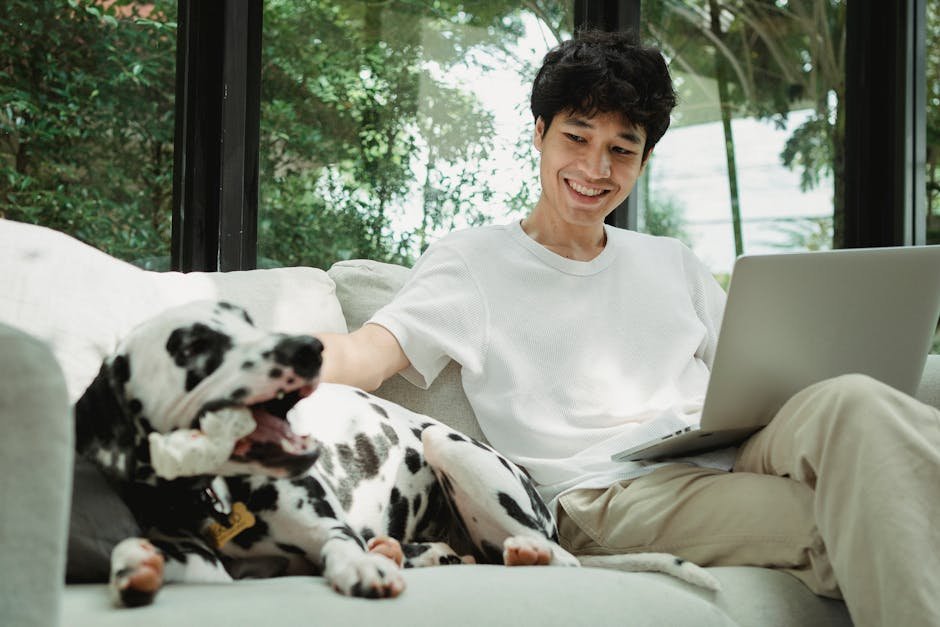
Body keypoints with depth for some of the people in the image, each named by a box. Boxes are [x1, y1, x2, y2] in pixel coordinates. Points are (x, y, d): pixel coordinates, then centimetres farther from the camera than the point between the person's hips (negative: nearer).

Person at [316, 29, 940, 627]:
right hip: (612, 495, -5)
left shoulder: (672, 264, 27)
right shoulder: (471, 261, 11)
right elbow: (361, 357, -3)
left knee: (850, 403, -30)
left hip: (735, 460, 5)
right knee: (839, 524, -33)